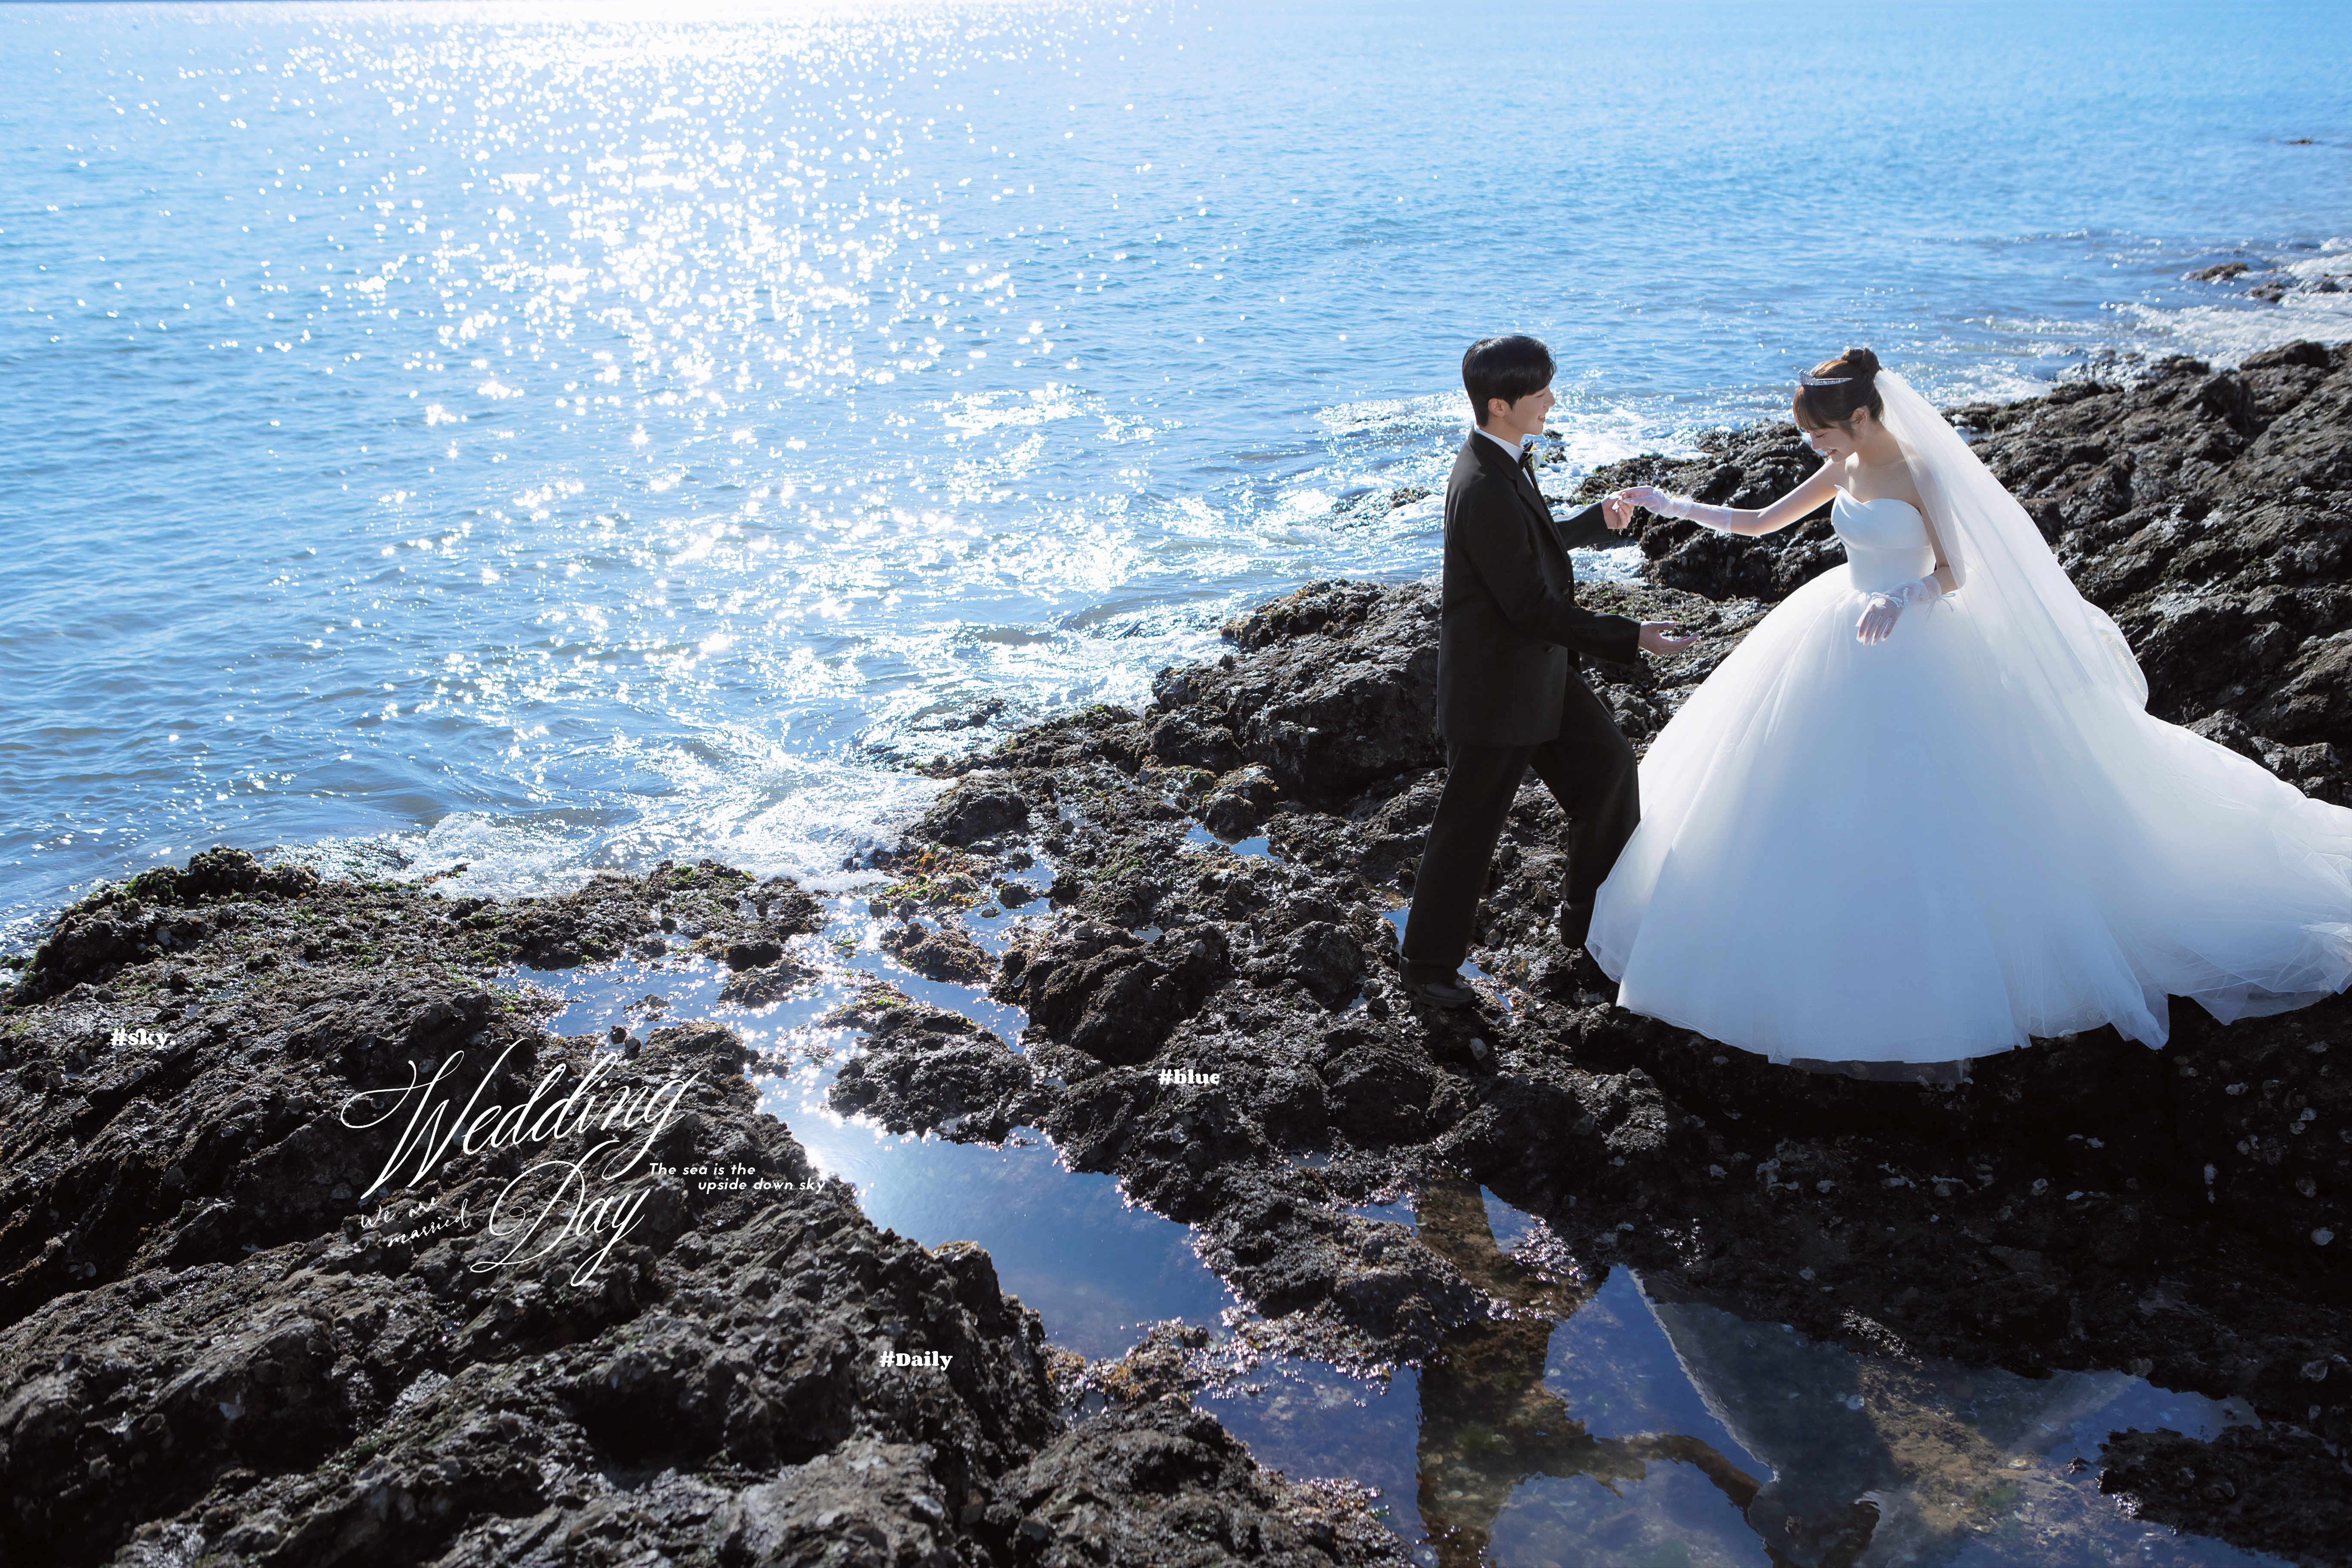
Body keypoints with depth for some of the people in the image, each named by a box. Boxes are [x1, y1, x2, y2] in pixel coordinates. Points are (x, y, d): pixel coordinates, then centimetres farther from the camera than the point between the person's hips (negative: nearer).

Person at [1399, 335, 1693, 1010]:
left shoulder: (1506, 462, 1)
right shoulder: (1485, 492, -30)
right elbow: (1532, 606, -28)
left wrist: (1596, 521, 24)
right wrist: (1631, 638, -23)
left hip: (1540, 667, 10)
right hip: (1496, 686, -10)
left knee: (1607, 764, 21)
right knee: (1468, 828, 4)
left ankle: (1590, 913, 39)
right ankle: (1429, 965, 22)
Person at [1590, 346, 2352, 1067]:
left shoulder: (1919, 471, -16)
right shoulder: (1842, 470, 3)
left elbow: (1955, 575, -14)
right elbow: (1760, 521, 11)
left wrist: (1900, 601, -32)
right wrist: (1674, 506, 4)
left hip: (1913, 650, -7)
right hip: (1847, 640, 8)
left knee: (1915, 812, -3)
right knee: (1830, 803, 12)